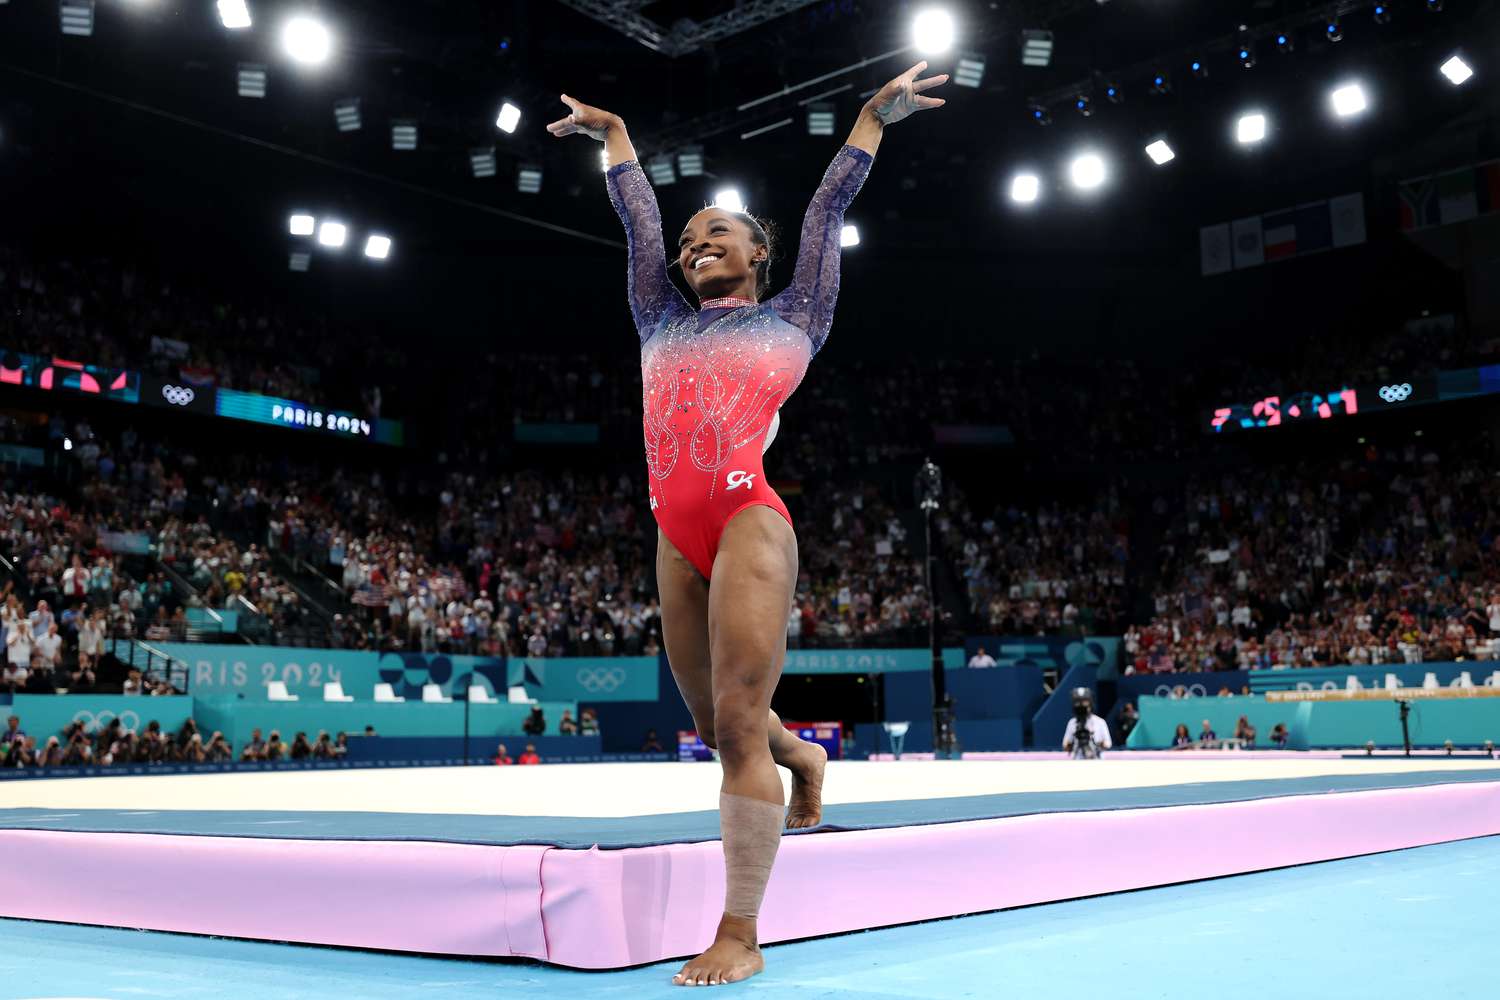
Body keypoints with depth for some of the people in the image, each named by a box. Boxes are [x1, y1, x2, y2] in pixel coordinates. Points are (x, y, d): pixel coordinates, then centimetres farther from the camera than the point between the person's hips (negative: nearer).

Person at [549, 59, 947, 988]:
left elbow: (827, 211, 19)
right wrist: (614, 132, 41)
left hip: (749, 521, -5)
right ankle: (801, 757, 45)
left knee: (738, 720, -11)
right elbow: (640, 218, 32)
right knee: (716, 725, 12)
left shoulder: (793, 317, 15)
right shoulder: (663, 324, 23)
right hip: (677, 539, 5)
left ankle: (740, 936, -7)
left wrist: (874, 115, 24)